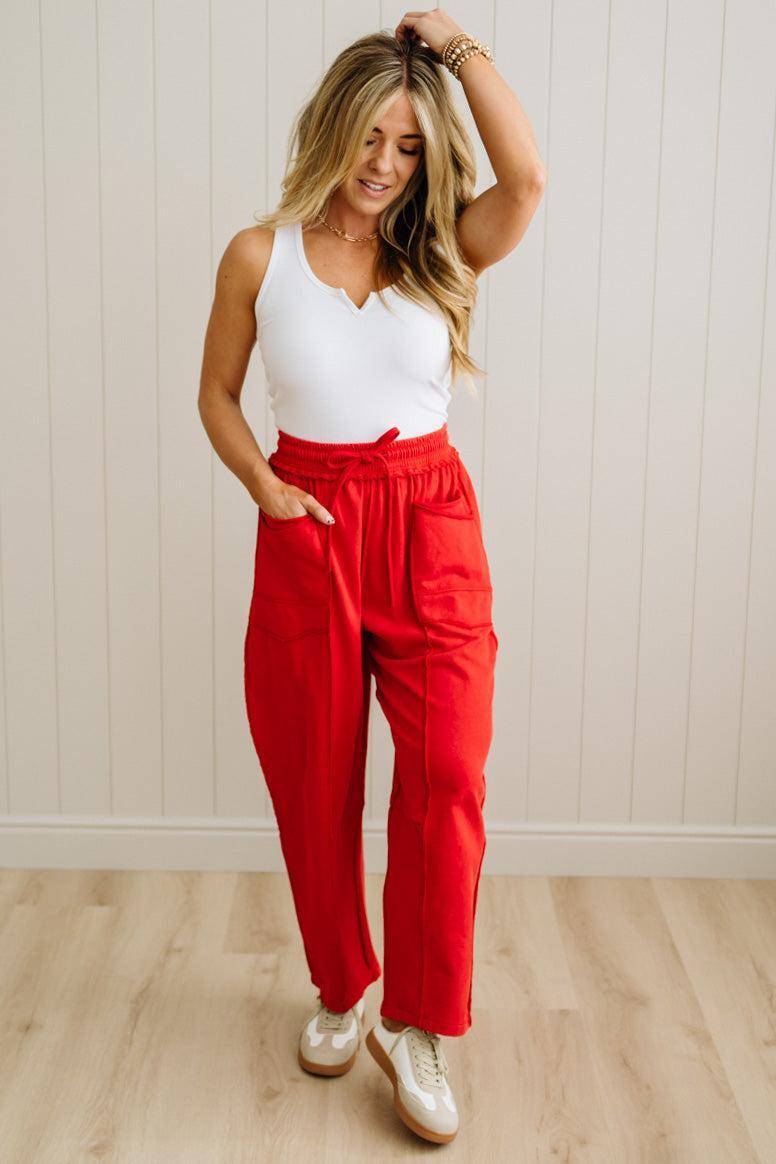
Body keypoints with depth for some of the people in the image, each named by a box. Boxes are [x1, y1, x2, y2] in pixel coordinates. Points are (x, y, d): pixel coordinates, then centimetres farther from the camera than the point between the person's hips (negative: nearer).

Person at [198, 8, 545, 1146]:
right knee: (317, 783, 9)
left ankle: (417, 1028, 7)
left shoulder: (440, 252, 2)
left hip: (430, 522, 0)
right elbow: (216, 392, 9)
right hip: (308, 528, 0)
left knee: (447, 774, -9)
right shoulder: (260, 255, 1)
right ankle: (341, 993, 31)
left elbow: (525, 179, -17)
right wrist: (263, 486, -6)